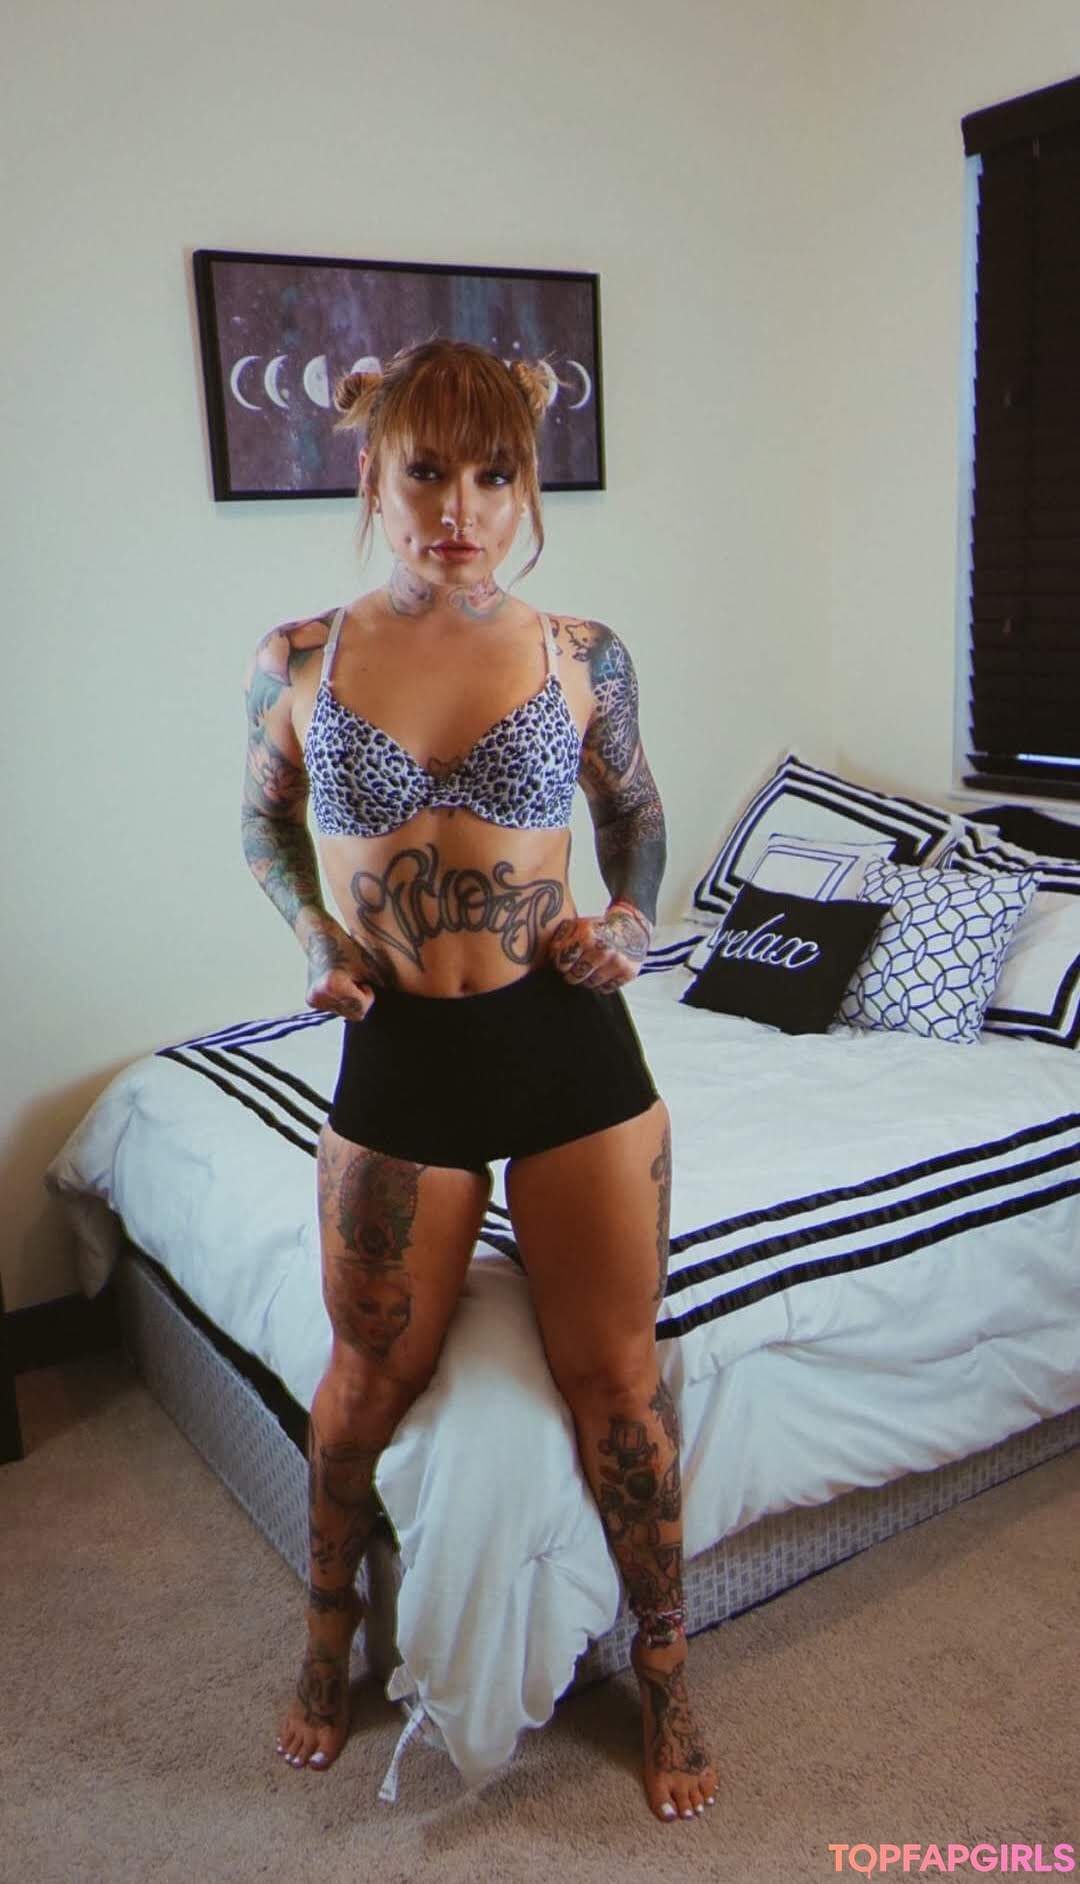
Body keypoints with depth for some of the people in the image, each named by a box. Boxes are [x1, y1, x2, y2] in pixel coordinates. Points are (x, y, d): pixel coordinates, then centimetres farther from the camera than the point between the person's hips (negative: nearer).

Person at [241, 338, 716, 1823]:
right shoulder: (299, 660, -3)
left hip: (572, 1045, 0)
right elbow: (265, 819, 14)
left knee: (614, 1368, 8)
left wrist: (634, 914, -5)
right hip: (398, 1054, 1)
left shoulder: (583, 658, -2)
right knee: (373, 1372, 14)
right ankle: (331, 1630, 44)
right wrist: (313, 935, -3)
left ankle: (665, 1664, 34)